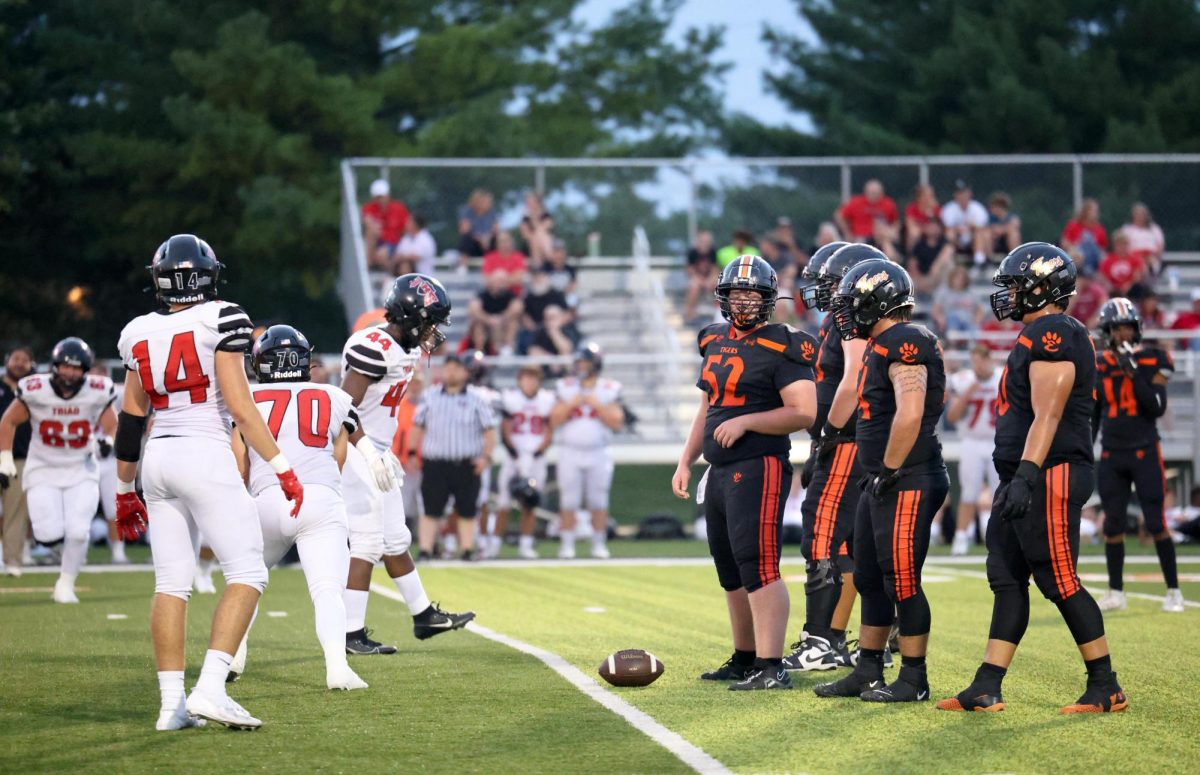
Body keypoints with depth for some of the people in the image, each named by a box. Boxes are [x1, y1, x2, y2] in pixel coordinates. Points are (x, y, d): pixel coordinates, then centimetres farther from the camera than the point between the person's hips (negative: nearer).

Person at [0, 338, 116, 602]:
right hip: (43, 471, -1)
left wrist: (110, 441, -22)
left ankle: (66, 583, 10)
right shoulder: (35, 391, -15)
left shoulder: (98, 393, -11)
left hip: (81, 473, 1)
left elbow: (113, 428, 1)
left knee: (78, 532, -14)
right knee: (50, 535, -13)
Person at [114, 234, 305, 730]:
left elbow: (130, 421, 14)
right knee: (246, 574, -4)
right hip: (205, 456, -6)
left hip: (159, 458, 6)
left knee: (171, 582, 7)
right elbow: (239, 406, -13)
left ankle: (172, 703, 4)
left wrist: (124, 490, 22)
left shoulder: (141, 335, 9)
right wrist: (282, 468, -9)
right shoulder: (219, 322, -7)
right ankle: (210, 689, -17)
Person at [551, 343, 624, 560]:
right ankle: (567, 545, 2)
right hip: (570, 452, 0)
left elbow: (617, 422, -4)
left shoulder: (609, 389, 2)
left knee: (599, 501, 1)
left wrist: (598, 405, -13)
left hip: (599, 453, 0)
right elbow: (554, 422, 1)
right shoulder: (565, 387, 4)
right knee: (568, 501, -2)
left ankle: (599, 545, 8)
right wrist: (570, 405, -12)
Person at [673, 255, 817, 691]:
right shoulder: (715, 343, 16)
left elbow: (804, 413, -16)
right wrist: (685, 462, 20)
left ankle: (771, 668, -18)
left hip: (759, 470, -9)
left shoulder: (781, 348, -9)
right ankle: (744, 659, 25)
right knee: (731, 572, 14)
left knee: (756, 566, -16)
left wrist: (746, 421, -19)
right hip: (719, 472, 9)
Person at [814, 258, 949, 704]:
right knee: (870, 580, 15)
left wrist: (888, 471, -19)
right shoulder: (881, 345, 17)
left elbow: (909, 415, -25)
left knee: (902, 582, -4)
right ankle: (867, 674, 22)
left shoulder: (905, 343, -15)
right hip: (881, 484, 10)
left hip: (907, 483, -10)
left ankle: (913, 681, 3)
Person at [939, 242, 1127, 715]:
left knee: (1059, 583, -7)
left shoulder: (1054, 334, -14)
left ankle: (1106, 688, 1)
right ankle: (986, 689, 8)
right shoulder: (1038, 335, 19)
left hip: (1050, 477, -11)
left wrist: (1026, 476, -27)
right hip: (1026, 479, 11)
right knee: (1007, 579, 8)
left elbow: (1047, 416, -21)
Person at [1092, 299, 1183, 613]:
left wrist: (1134, 373, -19)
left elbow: (1157, 408, -13)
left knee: (1156, 523, -5)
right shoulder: (1098, 366, 5)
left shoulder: (1152, 361, -4)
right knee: (1113, 524, 4)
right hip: (1111, 455, 3)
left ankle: (1173, 590, 3)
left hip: (1145, 452, -3)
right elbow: (1092, 416, 12)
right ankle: (1115, 592, 12)